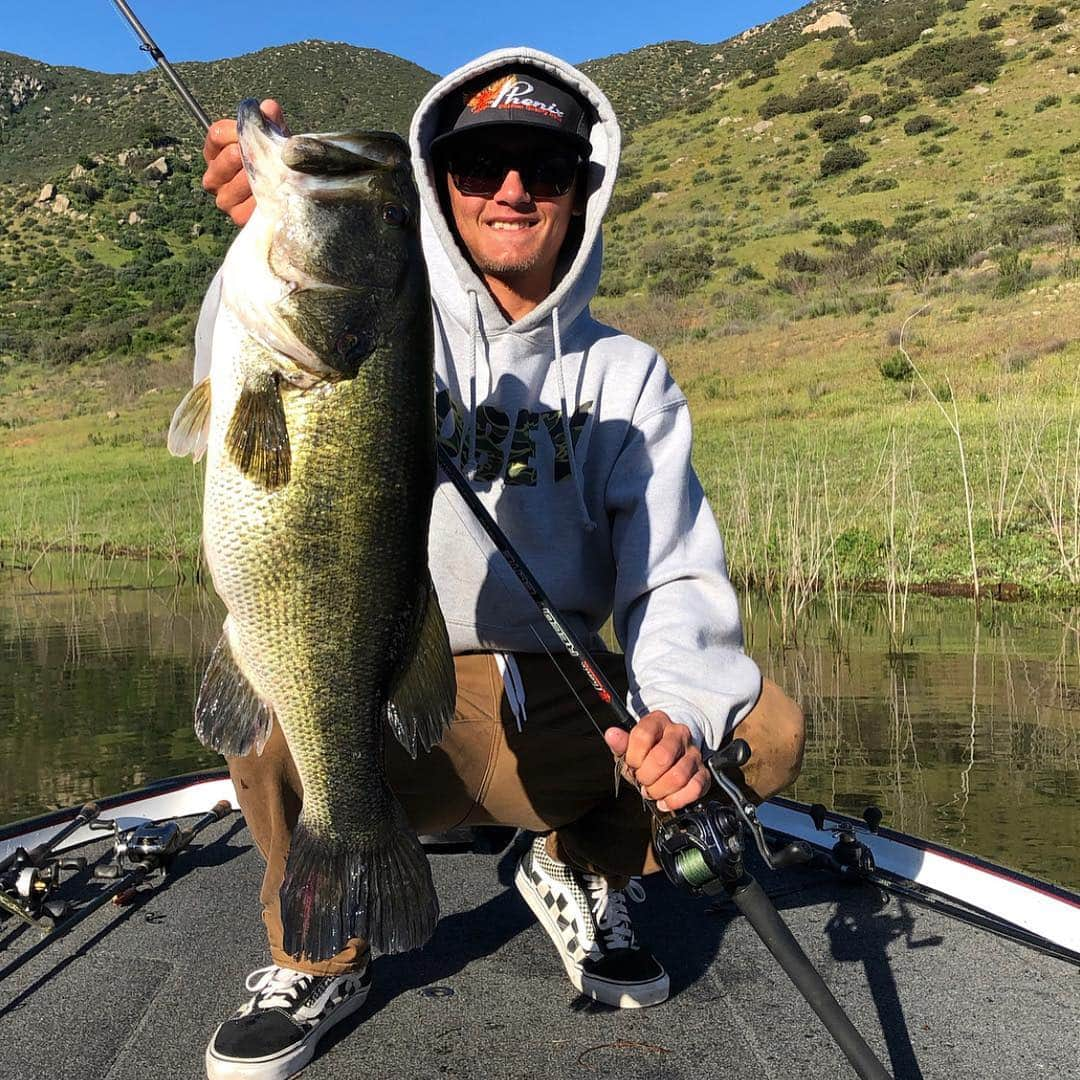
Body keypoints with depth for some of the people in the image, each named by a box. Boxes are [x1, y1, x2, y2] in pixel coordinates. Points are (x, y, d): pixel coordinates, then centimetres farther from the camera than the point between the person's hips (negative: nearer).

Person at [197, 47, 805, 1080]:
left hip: (555, 717, 2)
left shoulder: (625, 374, 6)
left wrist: (679, 710, -23)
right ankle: (322, 953, -1)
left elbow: (675, 574, -3)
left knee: (768, 730, -18)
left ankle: (583, 872, 13)